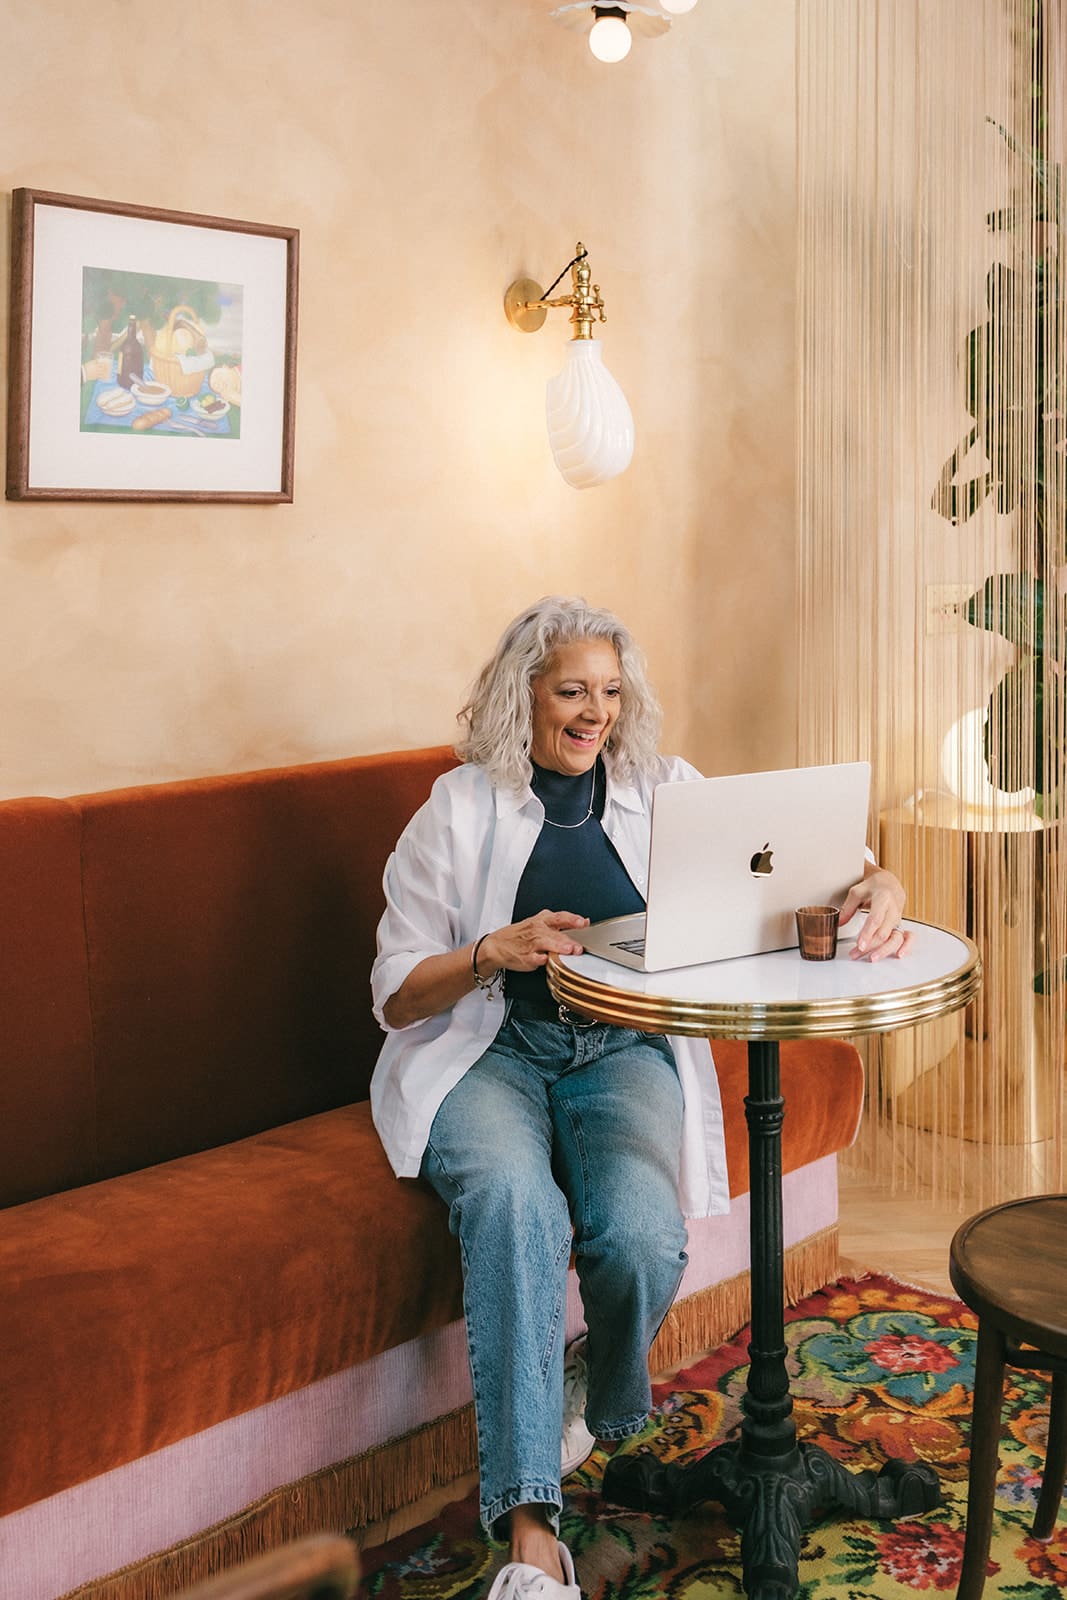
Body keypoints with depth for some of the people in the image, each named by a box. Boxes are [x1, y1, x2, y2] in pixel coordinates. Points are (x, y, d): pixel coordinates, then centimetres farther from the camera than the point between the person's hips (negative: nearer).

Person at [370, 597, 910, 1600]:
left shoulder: (665, 792, 10)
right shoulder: (458, 813, 4)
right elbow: (397, 997, 2)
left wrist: (875, 891, -16)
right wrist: (495, 952, -17)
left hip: (626, 1052, 2)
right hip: (487, 1054, -1)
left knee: (642, 1233, -29)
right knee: (516, 1205, -35)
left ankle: (615, 1425, 4)